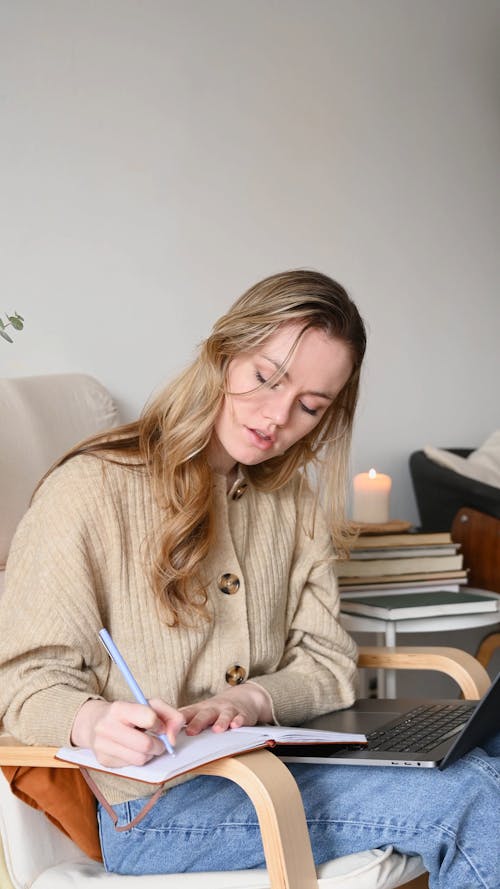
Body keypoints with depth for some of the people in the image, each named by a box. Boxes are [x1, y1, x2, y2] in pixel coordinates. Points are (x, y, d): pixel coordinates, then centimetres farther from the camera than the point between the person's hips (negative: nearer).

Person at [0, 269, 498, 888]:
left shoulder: (294, 505, 16)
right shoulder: (90, 490, -5)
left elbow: (327, 662, 9)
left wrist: (251, 700, -13)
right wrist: (91, 721, -30)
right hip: (151, 811, -6)